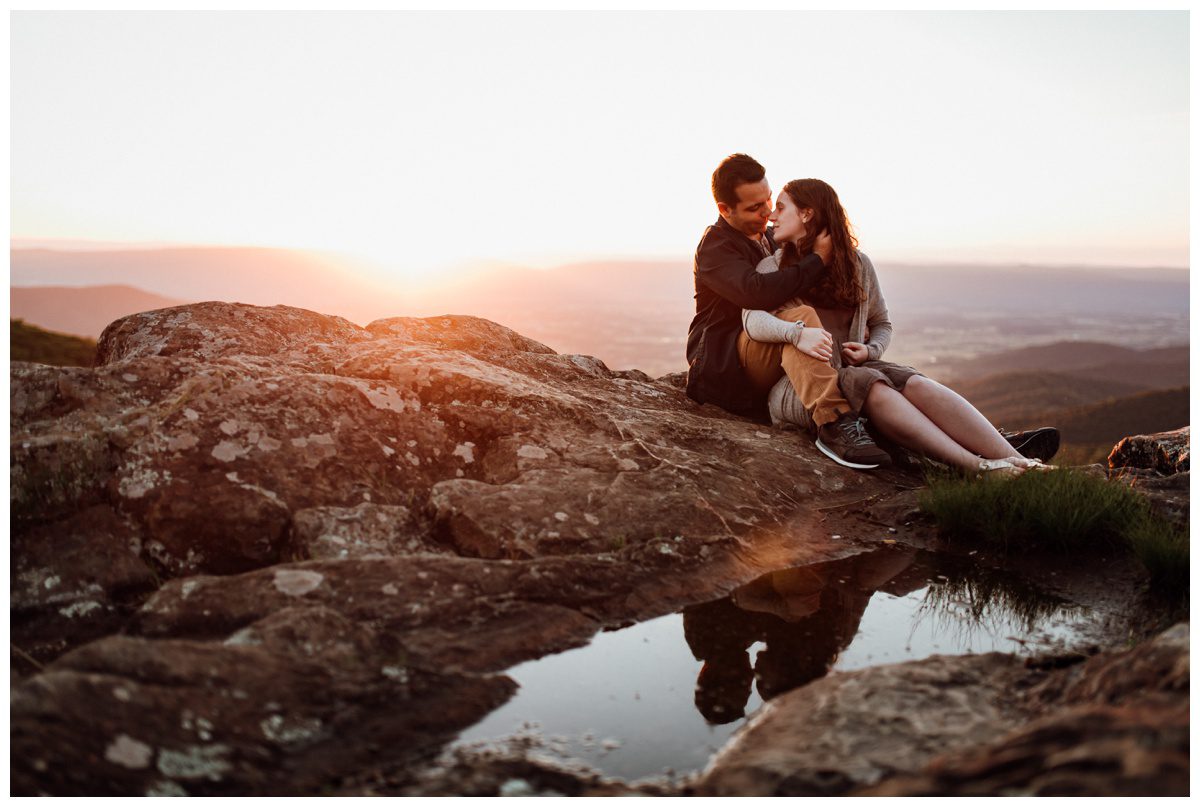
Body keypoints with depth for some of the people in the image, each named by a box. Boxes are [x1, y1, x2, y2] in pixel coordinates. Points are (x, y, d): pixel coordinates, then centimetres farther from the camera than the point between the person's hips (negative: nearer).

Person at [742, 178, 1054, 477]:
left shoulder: (857, 263, 14)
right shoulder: (772, 267, 5)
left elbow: (882, 323, 23)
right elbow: (753, 320, -15)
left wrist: (870, 350, -2)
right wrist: (798, 333, -36)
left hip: (851, 368, 4)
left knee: (915, 384, -28)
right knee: (871, 386, -34)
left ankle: (1014, 461, -41)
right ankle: (977, 468, -49)